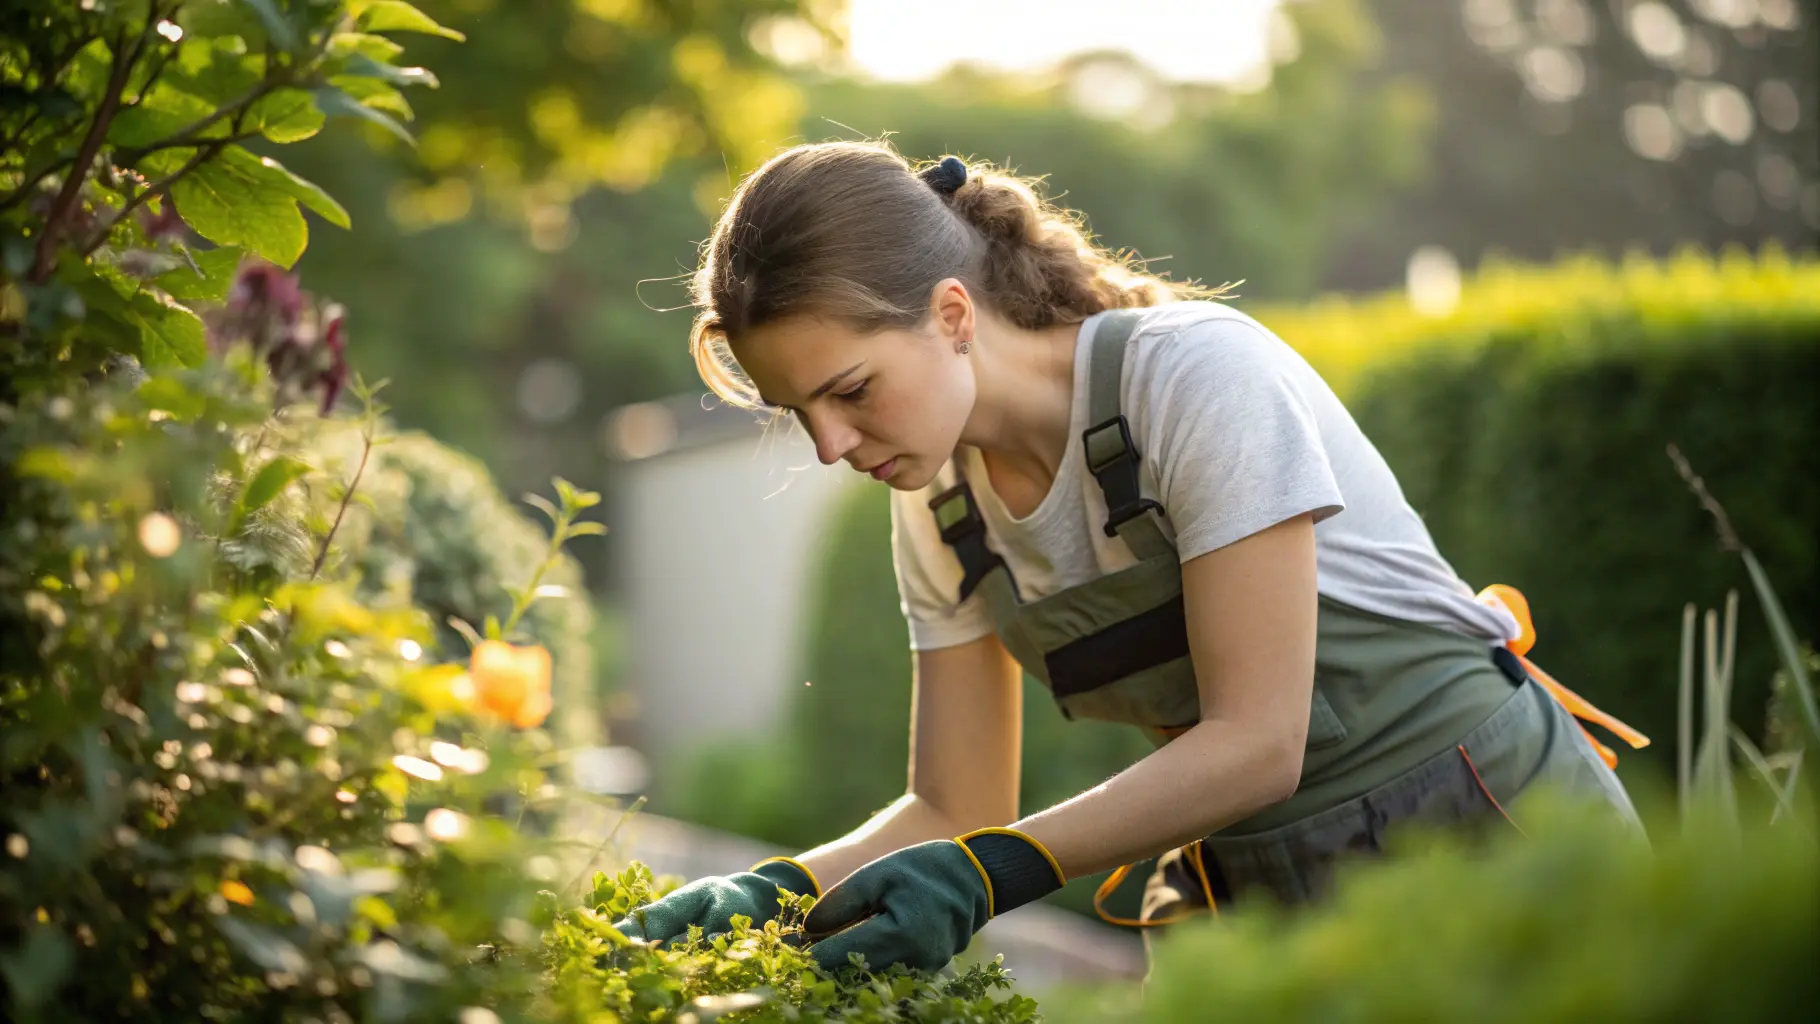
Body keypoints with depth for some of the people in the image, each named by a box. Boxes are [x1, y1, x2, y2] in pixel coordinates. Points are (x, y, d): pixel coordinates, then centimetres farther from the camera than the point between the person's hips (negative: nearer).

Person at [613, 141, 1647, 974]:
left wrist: (989, 871, -31)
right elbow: (955, 810, 4)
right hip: (1252, 876, 6)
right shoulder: (942, 507, 0)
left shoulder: (1198, 373, -20)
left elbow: (1255, 740, -23)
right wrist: (773, 891, -14)